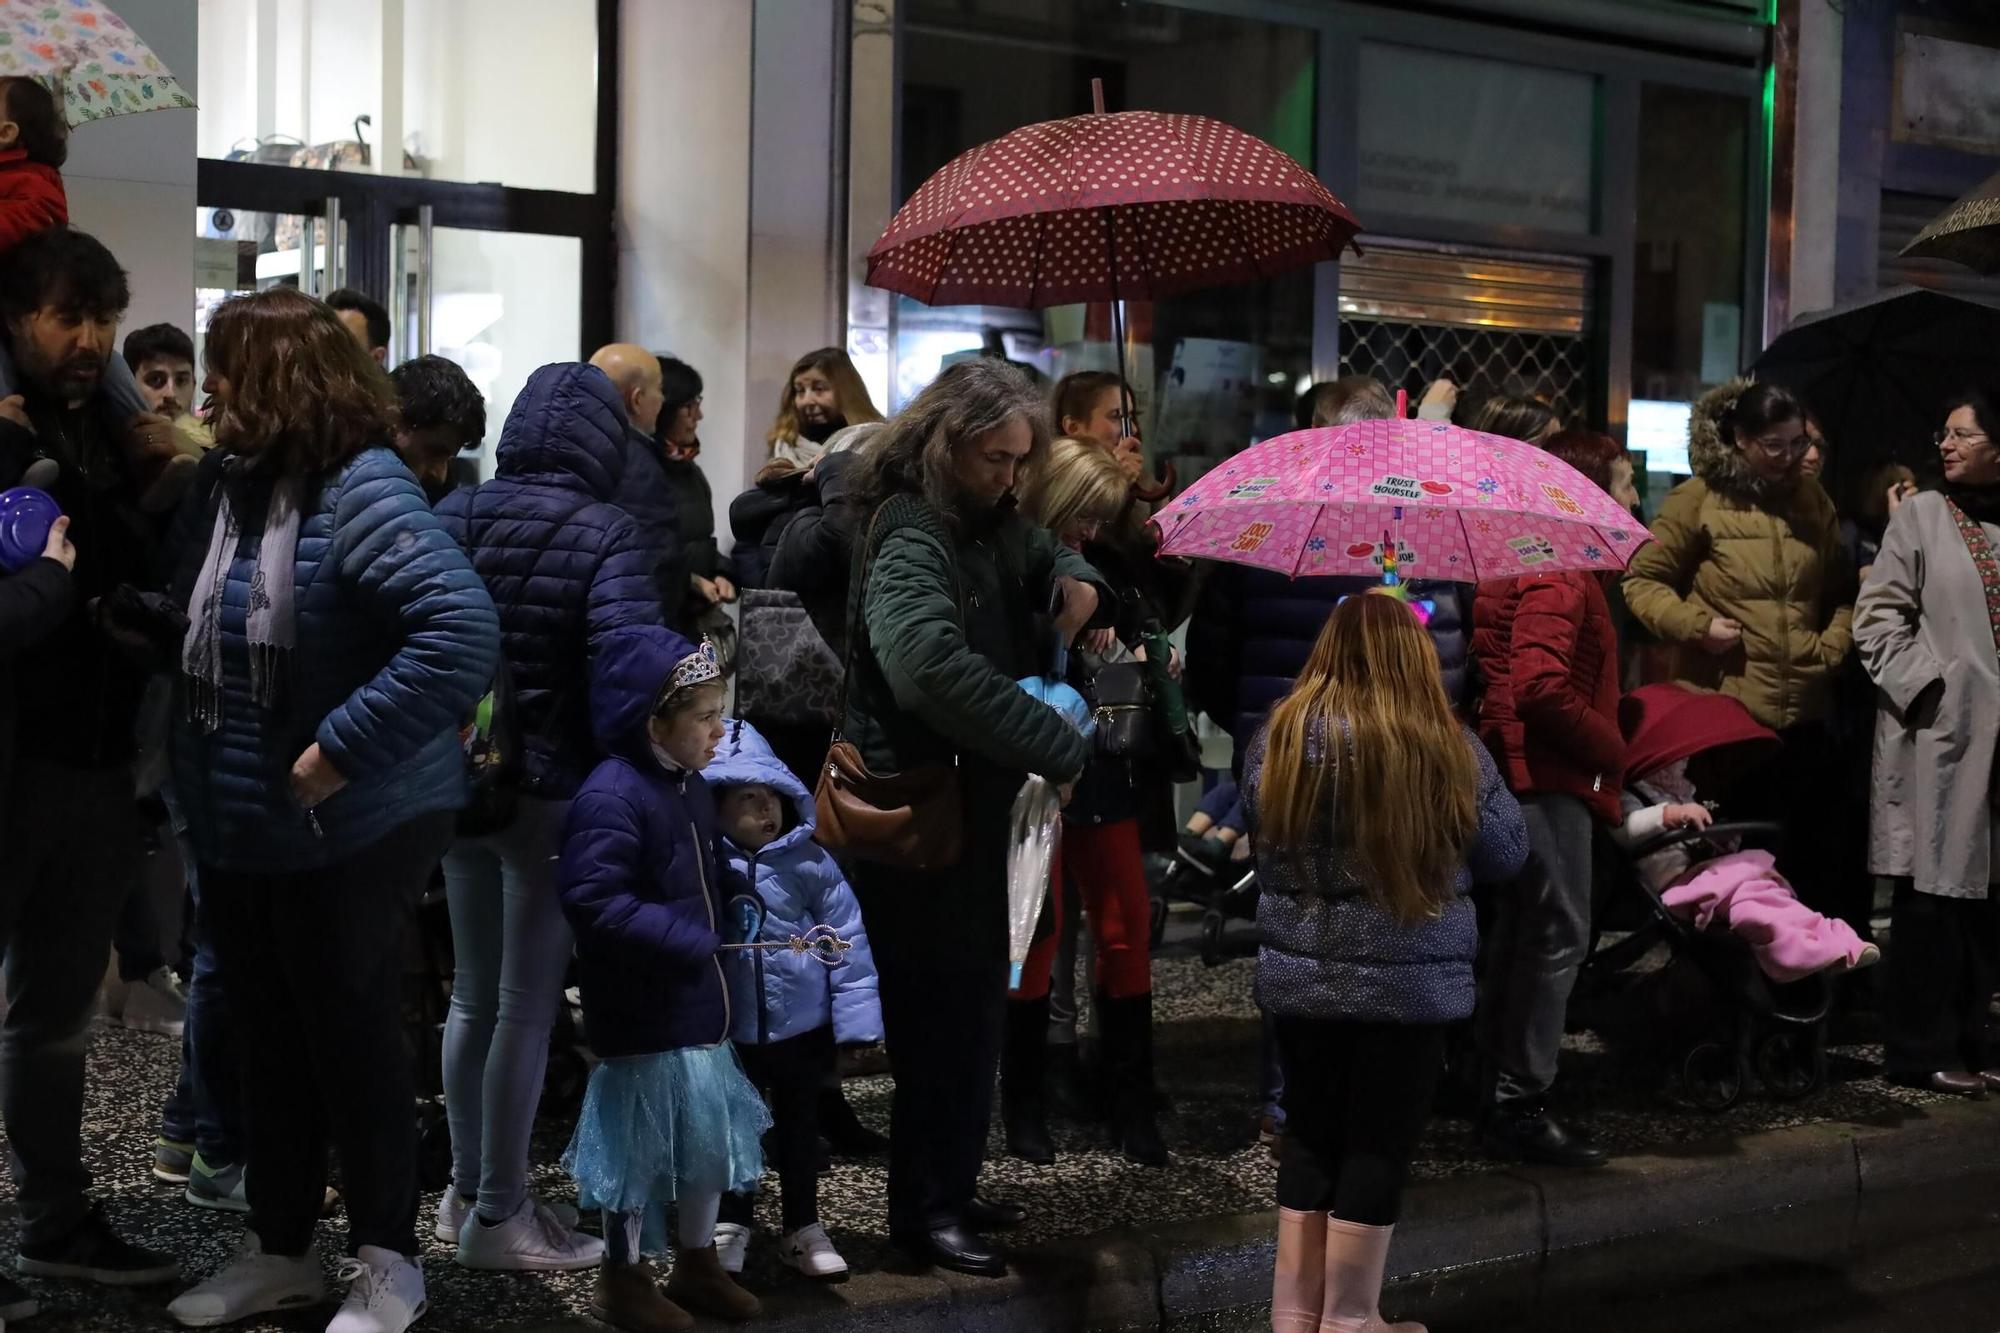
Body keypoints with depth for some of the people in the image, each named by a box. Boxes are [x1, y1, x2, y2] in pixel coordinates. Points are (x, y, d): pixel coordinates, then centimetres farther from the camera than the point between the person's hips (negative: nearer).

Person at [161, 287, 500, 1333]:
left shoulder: (361, 493, -21)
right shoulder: (224, 480, 4)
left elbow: (462, 630, -33)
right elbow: (186, 615, 17)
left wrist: (343, 748, -31)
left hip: (348, 832, -7)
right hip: (235, 824, 7)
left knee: (349, 1037, 5)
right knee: (267, 1039, 17)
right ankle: (277, 1248, 32)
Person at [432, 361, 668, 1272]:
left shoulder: (452, 516, 2)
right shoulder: (602, 533, -13)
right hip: (553, 789, -6)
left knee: (473, 995, 18)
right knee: (527, 1007, 3)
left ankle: (467, 1191, 27)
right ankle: (498, 1217, 9)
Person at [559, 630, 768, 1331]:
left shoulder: (691, 787, 9)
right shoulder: (610, 798, -22)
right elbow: (591, 900, -28)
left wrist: (746, 899, 5)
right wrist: (680, 938, -26)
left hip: (696, 1002, 9)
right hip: (641, 1014, -9)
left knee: (711, 1133, 17)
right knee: (640, 1140, 3)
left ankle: (698, 1263, 34)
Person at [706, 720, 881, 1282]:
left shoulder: (810, 862, -7)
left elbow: (845, 939, -4)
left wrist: (857, 1017, -6)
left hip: (802, 1025, 1)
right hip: (728, 1030, -1)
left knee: (799, 1129, 15)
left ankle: (804, 1228, 28)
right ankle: (730, 1226, 28)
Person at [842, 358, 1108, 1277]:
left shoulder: (988, 522, 10)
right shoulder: (910, 536, -21)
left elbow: (1043, 551, 30)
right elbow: (933, 664, -38)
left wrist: (1075, 580, 3)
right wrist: (1058, 746, -34)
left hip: (976, 798, 10)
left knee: (974, 1003, 17)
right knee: (944, 1012, -4)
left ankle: (950, 1187, 29)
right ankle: (923, 1211, 8)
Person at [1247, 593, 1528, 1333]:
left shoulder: (1281, 735, -6)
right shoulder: (1447, 746, -12)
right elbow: (1508, 853, -1)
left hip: (1300, 975, 3)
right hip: (1408, 984, -3)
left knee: (1311, 1133, 16)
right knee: (1377, 1145, 7)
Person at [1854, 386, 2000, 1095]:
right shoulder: (1922, 515, 0)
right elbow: (1877, 617, -4)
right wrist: (1924, 686, -13)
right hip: (1938, 730, -4)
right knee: (1934, 888, -2)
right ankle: (1922, 1047, 5)